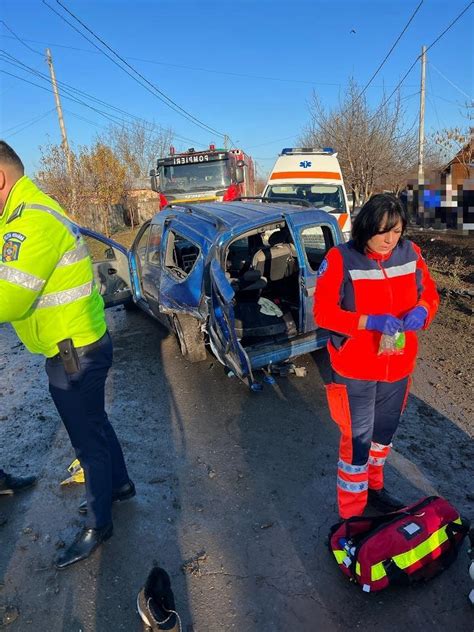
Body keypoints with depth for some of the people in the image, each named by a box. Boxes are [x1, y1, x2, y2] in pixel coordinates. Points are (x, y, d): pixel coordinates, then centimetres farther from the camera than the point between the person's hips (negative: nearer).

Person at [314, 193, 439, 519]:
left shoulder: (410, 253, -4)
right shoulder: (341, 259, -18)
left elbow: (429, 293, 8)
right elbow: (323, 312, -18)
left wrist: (421, 311, -16)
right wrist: (371, 322, -29)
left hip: (399, 366, 5)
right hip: (356, 370, -5)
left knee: (384, 432, 24)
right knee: (358, 440, 5)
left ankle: (374, 486, 51)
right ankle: (351, 516, 26)